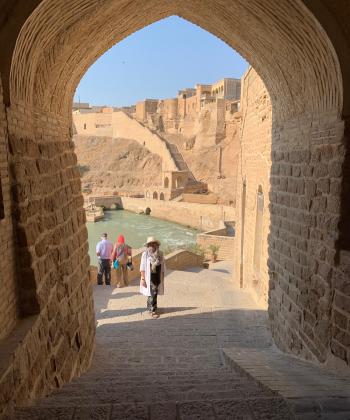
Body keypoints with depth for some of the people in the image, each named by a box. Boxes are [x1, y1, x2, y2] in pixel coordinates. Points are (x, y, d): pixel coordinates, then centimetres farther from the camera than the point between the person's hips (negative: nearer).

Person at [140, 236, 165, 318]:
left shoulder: (160, 254, 3)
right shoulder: (145, 254, -9)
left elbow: (162, 267, 9)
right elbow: (142, 267, -8)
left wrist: (162, 278, 9)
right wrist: (143, 279, -12)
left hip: (158, 277, 4)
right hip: (149, 277, -4)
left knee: (154, 294, 13)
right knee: (152, 294, -4)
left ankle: (150, 308, 31)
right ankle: (153, 311, 6)